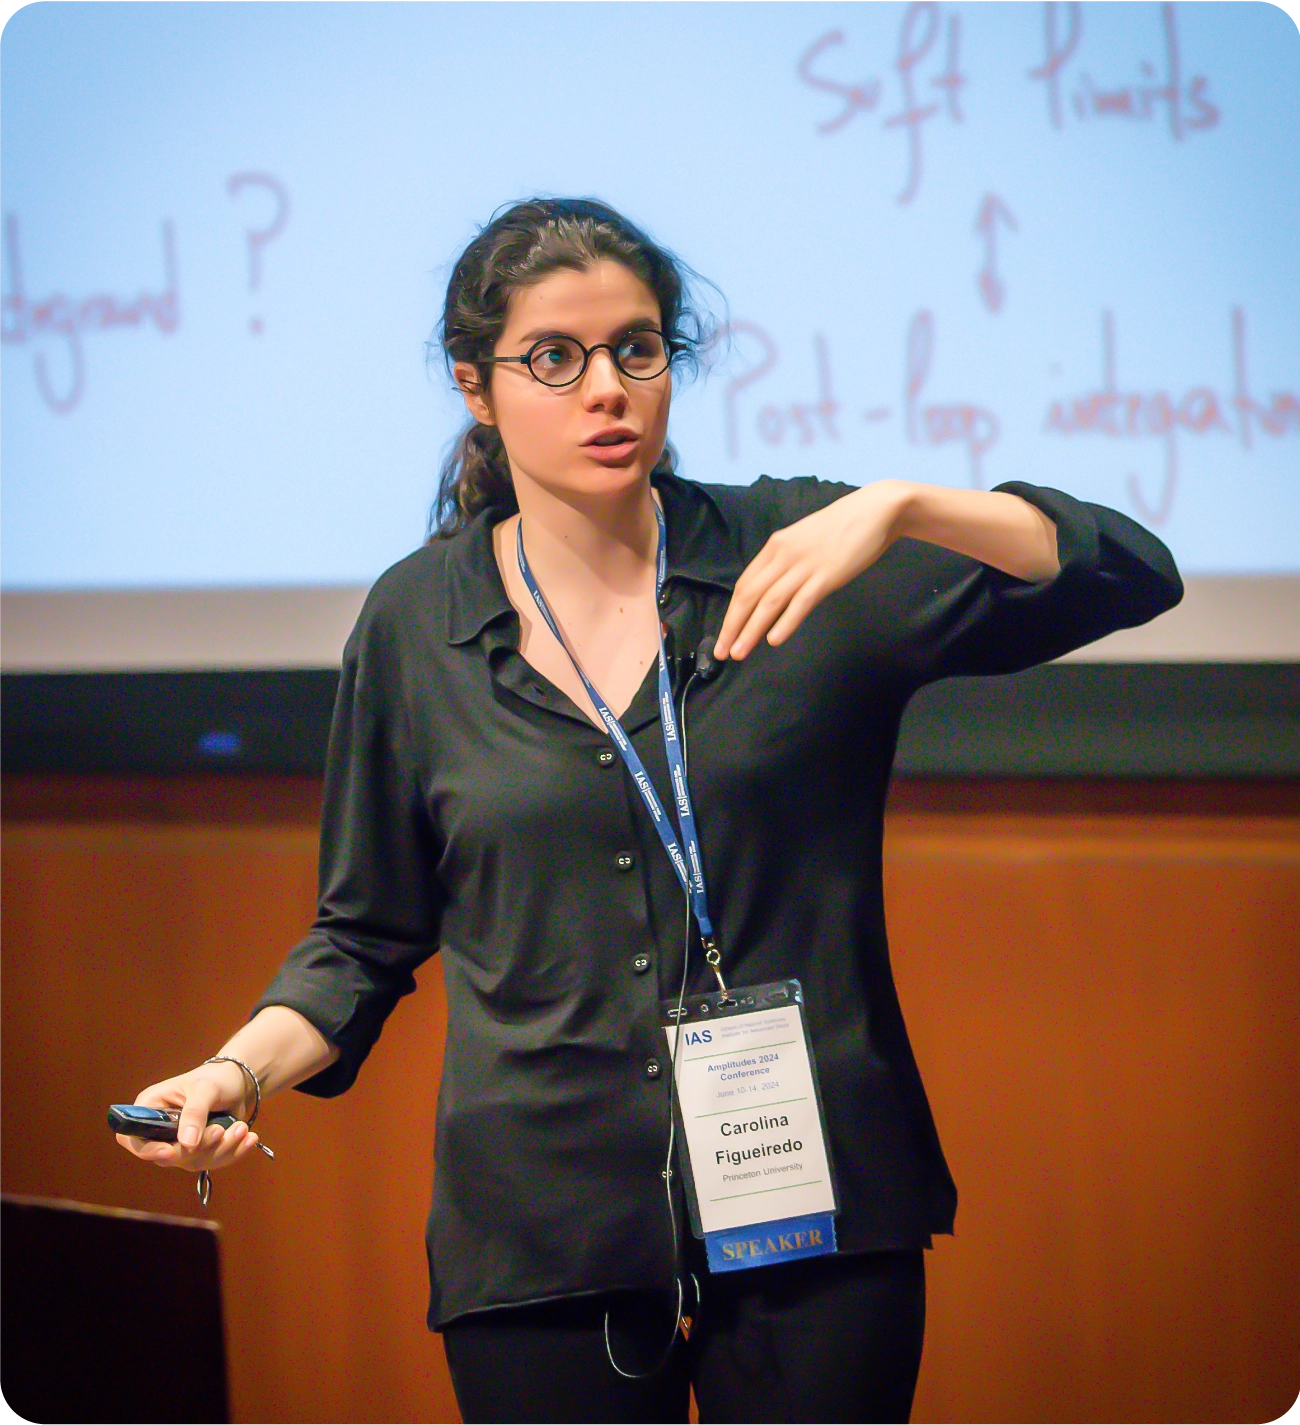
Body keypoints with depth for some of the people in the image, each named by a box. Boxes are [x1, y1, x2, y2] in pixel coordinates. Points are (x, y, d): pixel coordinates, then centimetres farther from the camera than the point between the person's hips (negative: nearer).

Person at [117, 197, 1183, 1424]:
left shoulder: (792, 557, -1)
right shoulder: (416, 627, 4)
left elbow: (1129, 575, -9)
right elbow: (366, 936, 12)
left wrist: (900, 508, -24)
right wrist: (243, 1070, -6)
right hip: (541, 1224, 1)